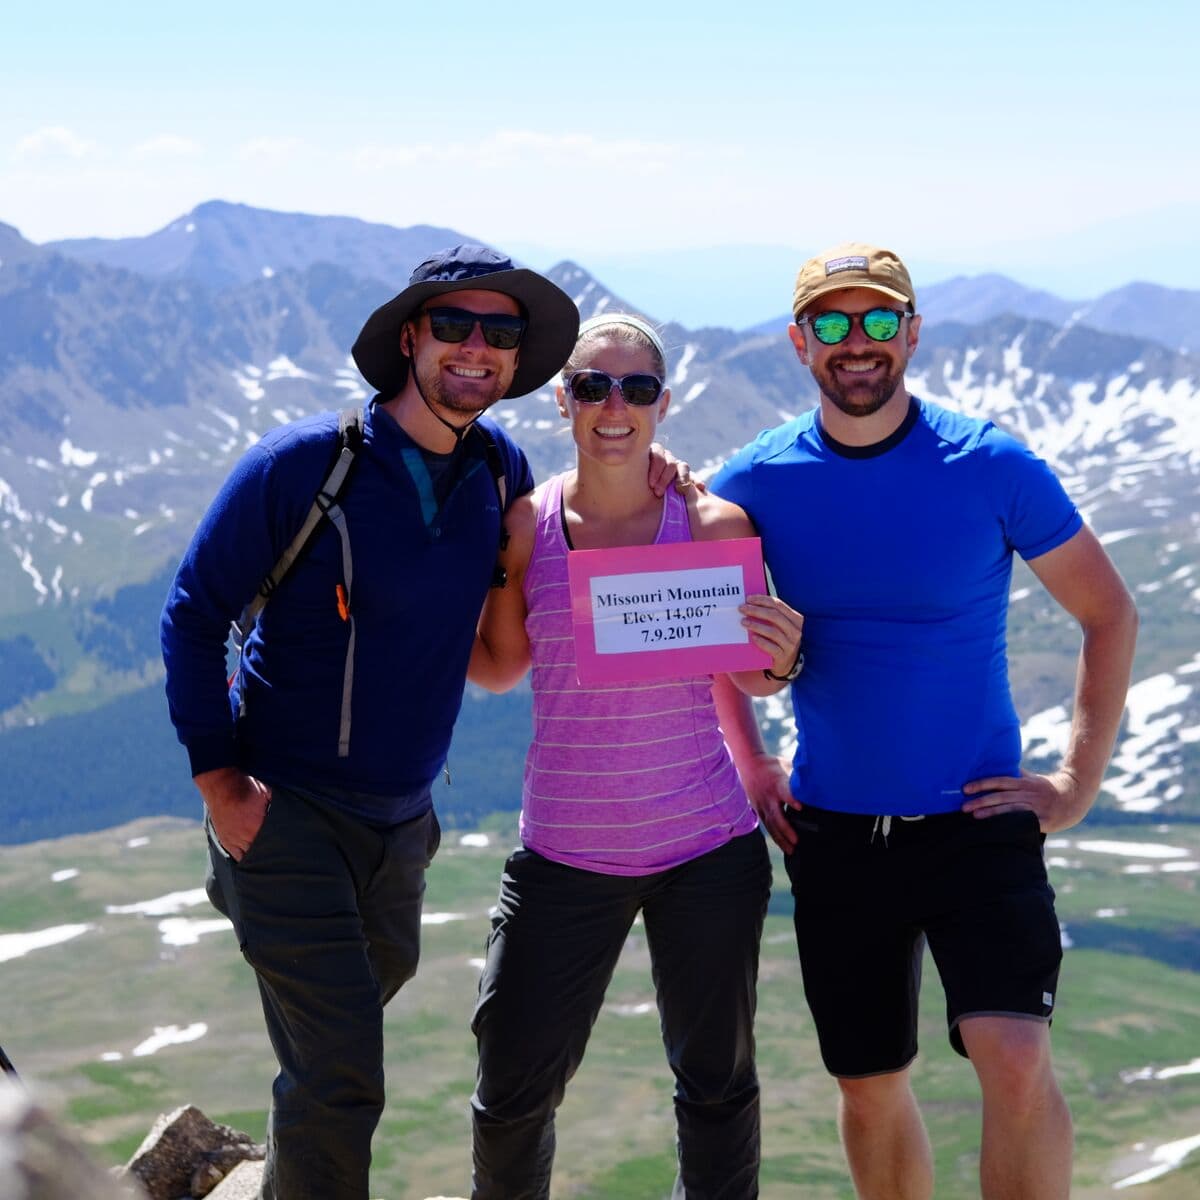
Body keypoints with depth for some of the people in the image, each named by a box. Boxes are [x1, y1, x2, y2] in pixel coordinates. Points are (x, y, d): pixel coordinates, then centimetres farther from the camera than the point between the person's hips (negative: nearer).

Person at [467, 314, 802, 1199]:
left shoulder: (714, 526, -6)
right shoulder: (523, 527, -4)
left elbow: (738, 671, 7)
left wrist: (781, 662, -15)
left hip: (707, 853, 0)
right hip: (564, 855, 0)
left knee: (717, 1083, 14)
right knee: (513, 1092, 3)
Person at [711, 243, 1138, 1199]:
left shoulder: (993, 467, -8)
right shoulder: (757, 482, -2)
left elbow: (1110, 617, 1)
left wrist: (1078, 785, -3)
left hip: (978, 817, -2)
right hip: (833, 831, 3)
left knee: (1016, 1063, -19)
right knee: (870, 1087, 10)